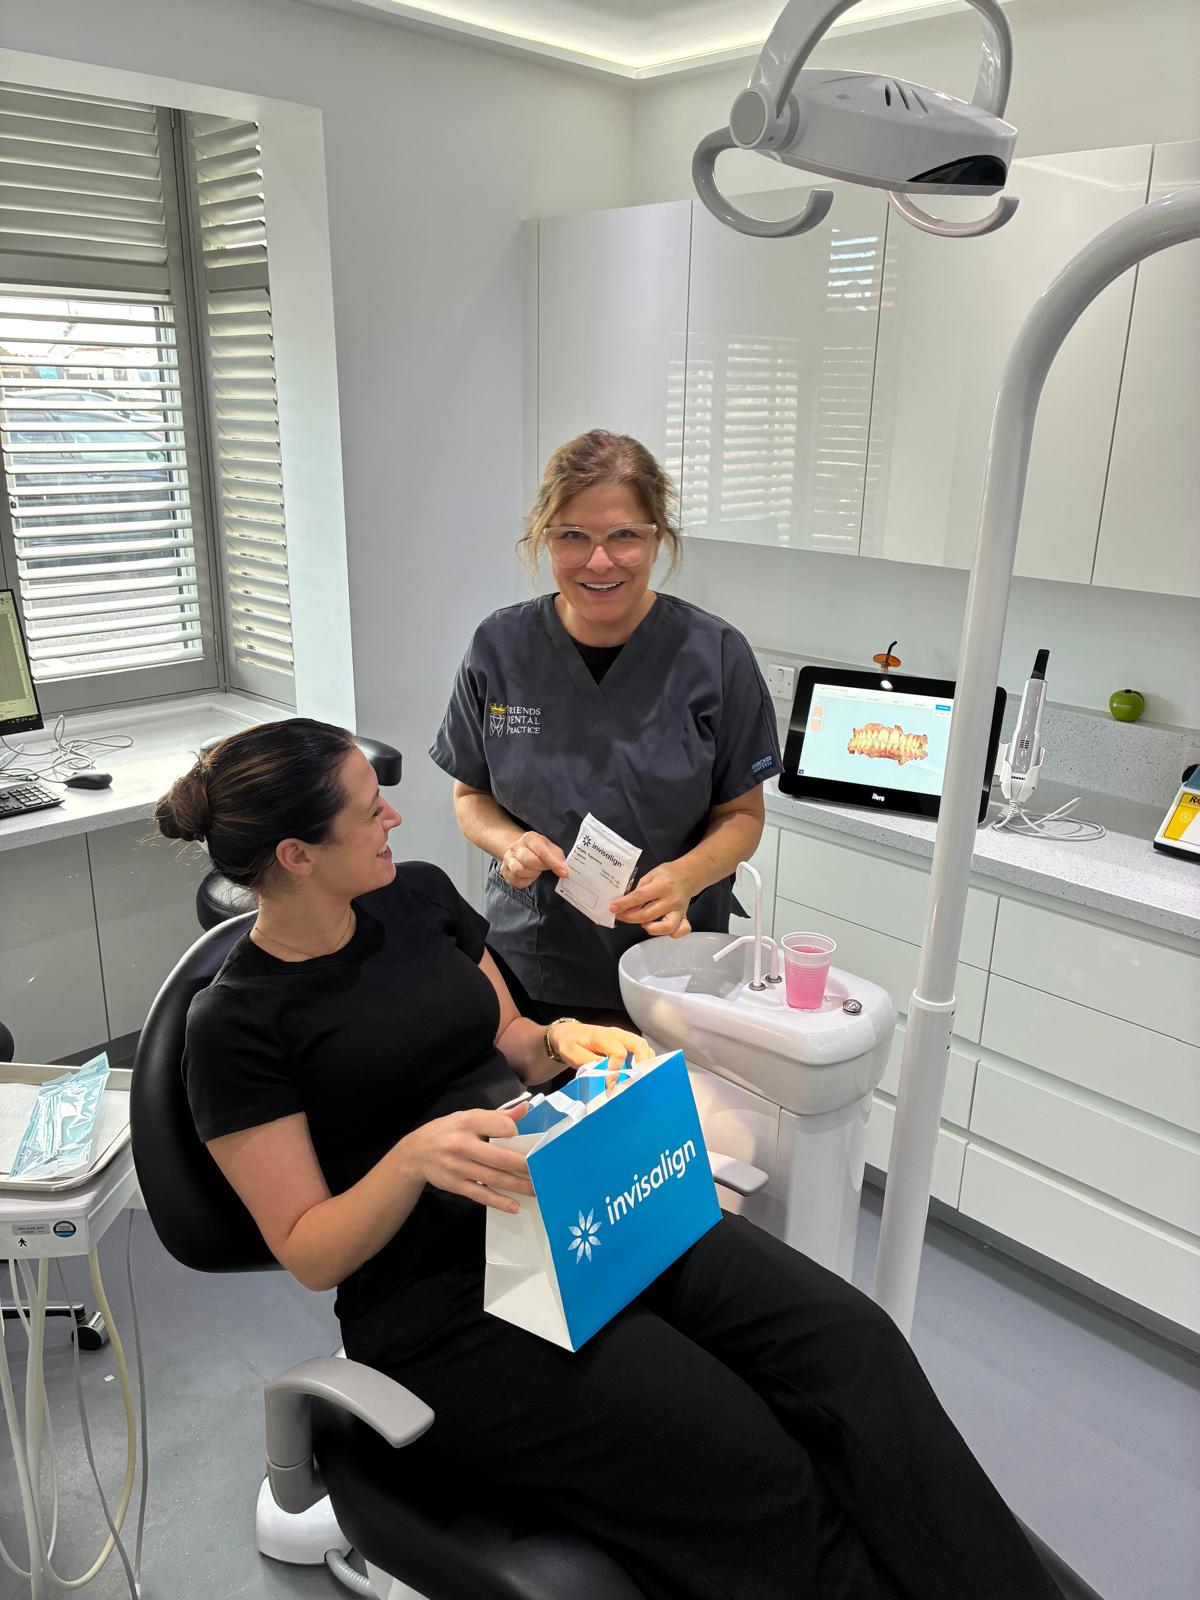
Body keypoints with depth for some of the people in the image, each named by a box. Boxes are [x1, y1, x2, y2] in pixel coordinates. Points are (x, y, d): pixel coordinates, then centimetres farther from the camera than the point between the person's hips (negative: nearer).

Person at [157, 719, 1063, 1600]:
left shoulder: (418, 894, 7)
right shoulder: (237, 1028, -8)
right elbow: (309, 1252, -7)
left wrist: (558, 1041, -5)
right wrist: (415, 1155, -26)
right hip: (443, 1302, -5)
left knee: (848, 1338, -15)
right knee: (746, 1465, -23)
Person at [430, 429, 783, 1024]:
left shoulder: (715, 655, -12)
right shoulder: (499, 647, -7)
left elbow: (741, 813, -3)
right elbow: (471, 795, 4)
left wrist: (686, 875, -23)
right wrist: (509, 842, -17)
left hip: (671, 963, -1)